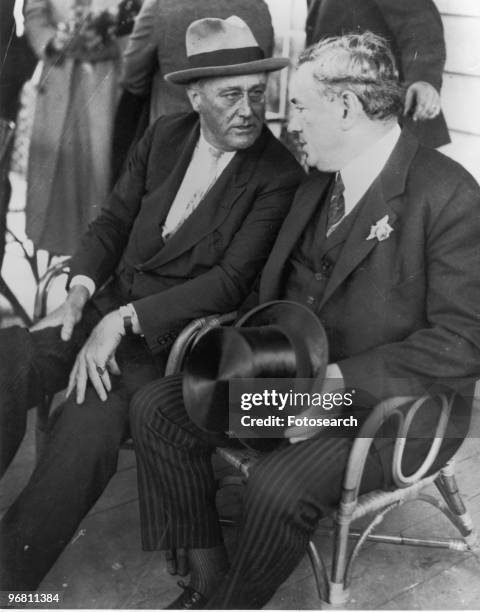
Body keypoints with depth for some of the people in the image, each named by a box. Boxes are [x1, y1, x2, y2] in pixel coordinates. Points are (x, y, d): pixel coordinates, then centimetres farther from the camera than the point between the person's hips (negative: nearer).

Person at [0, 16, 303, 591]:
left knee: (89, 420, -30)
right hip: (110, 303, 6)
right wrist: (80, 291, -9)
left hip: (178, 332, -5)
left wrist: (124, 320, -21)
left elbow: (231, 280, -15)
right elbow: (113, 219, 11)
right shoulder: (164, 137, 9)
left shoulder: (280, 176, -9)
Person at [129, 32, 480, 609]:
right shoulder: (314, 184, 9)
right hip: (292, 378, 8)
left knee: (279, 486, -30)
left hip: (387, 406, -7)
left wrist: (343, 384, -25)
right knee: (154, 407, -3)